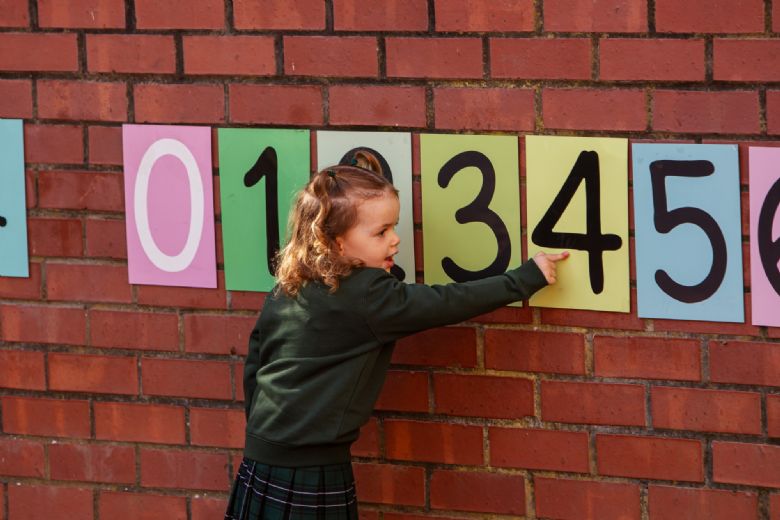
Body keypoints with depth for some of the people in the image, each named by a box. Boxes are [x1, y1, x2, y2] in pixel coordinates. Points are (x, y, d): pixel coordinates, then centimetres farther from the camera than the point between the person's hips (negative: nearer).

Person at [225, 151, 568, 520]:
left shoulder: (286, 289, 9)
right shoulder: (367, 296, -14)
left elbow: (254, 365, 15)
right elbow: (446, 304, -11)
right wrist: (527, 277, -4)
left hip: (261, 461, 8)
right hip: (309, 473, -8)